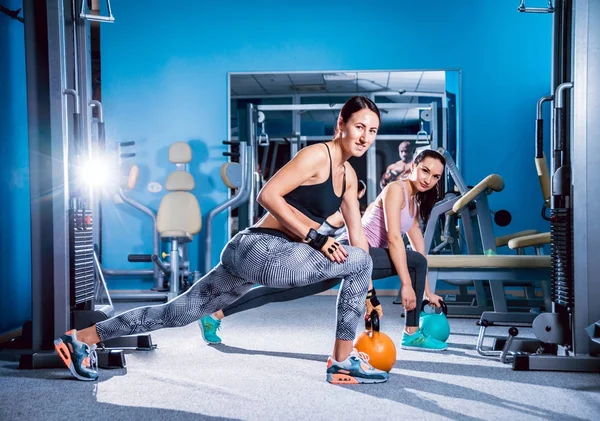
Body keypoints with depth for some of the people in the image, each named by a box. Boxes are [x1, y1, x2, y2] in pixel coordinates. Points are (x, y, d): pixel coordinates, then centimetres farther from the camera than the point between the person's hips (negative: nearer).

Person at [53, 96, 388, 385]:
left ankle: (83, 339, 21)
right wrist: (316, 238, -20)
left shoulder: (349, 175, 17)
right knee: (360, 261, -11)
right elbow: (268, 195, -18)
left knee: (179, 311, 13)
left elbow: (357, 235, 20)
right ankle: (343, 362, -1)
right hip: (259, 249, -9)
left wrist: (368, 291, 19)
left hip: (254, 255, 9)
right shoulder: (317, 155, -10)